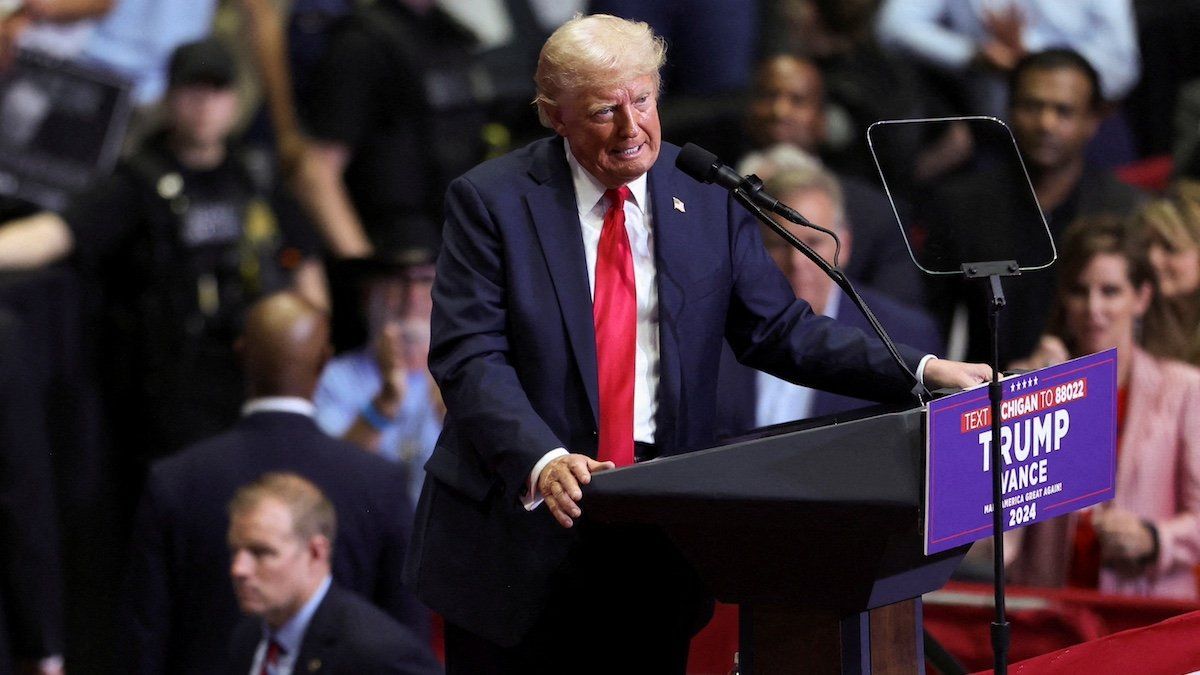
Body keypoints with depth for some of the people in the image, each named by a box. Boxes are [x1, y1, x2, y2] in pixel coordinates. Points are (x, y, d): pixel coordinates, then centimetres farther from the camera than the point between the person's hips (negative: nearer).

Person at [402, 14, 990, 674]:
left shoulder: (707, 197, 5)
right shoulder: (490, 200, -5)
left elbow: (778, 330, 6)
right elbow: (470, 357, -13)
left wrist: (923, 372, -6)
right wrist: (543, 462, -30)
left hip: (659, 534, 3)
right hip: (521, 532, -2)